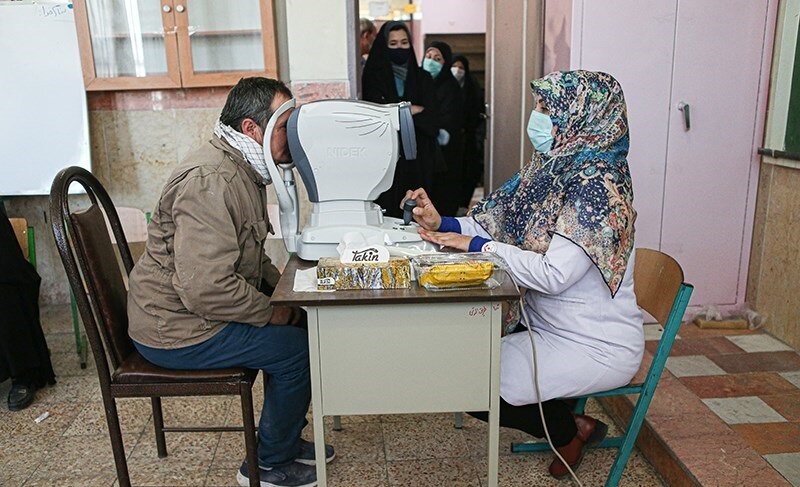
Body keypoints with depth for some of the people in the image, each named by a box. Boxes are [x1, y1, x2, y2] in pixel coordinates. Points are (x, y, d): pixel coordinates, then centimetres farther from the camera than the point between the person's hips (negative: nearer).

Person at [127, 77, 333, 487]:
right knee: (298, 348, -12)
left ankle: (285, 438, 25)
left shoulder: (241, 168, 8)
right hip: (177, 329, -10)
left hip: (195, 308, 10)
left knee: (300, 323, 9)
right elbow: (206, 288, -33)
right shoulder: (211, 182, -27)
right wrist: (271, 312, -18)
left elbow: (249, 254, 19)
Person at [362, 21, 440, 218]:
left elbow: (432, 121, 2)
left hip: (417, 159, 3)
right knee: (387, 214, -7)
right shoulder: (374, 77, 4)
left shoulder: (423, 78, 13)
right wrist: (413, 110, 0)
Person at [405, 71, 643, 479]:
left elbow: (553, 275, -30)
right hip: (548, 326, 9)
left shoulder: (596, 184, -24)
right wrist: (442, 224, -12)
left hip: (596, 348, -9)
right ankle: (570, 420, 19)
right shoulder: (554, 168, 2)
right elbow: (502, 225, 4)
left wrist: (476, 244, -24)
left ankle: (571, 430, 11)